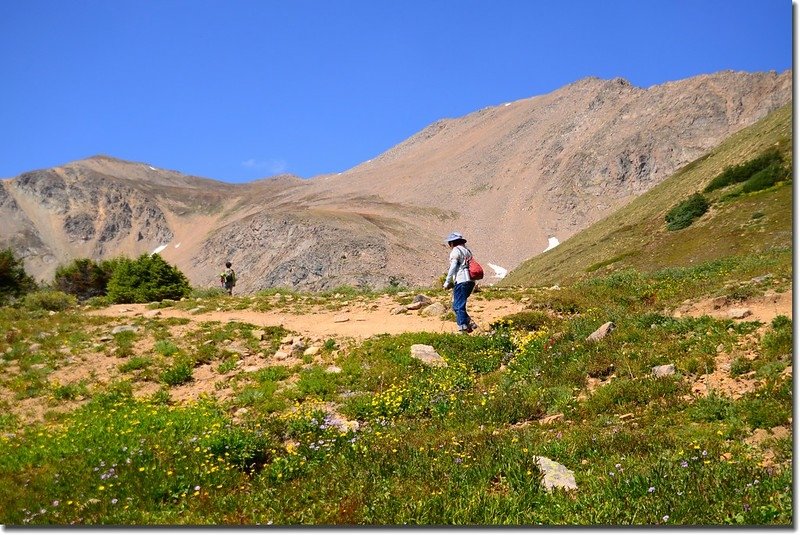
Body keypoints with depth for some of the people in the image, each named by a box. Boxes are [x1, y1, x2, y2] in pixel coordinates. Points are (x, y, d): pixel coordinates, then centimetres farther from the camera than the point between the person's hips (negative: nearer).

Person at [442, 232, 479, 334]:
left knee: (458, 306, -6)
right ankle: (469, 323, 8)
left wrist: (447, 282, -6)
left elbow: (453, 267, -10)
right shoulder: (467, 251, 23)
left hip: (461, 281, -8)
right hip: (471, 281, 8)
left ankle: (463, 328, -10)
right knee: (457, 305, 16)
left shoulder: (455, 251, -2)